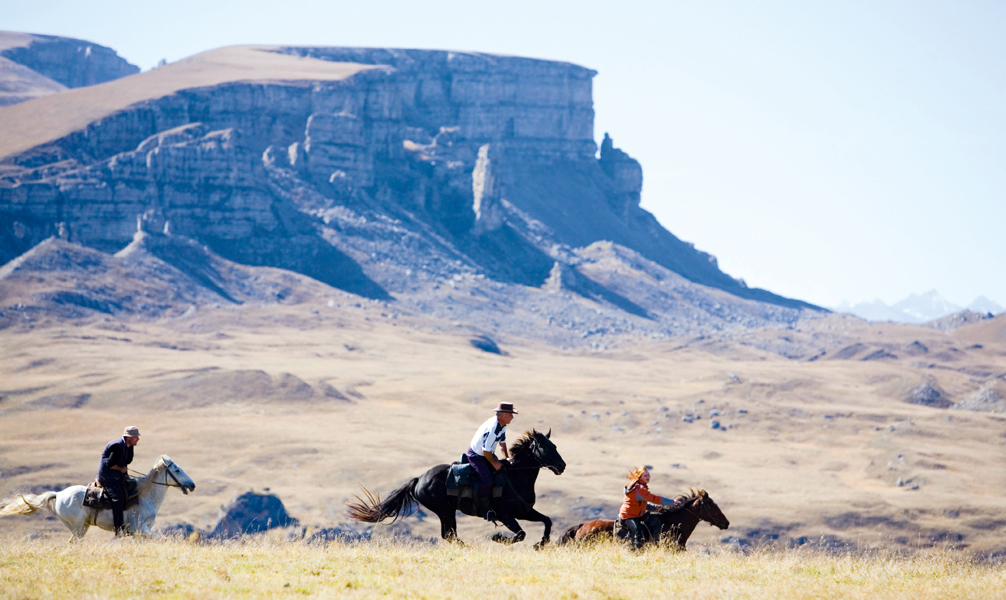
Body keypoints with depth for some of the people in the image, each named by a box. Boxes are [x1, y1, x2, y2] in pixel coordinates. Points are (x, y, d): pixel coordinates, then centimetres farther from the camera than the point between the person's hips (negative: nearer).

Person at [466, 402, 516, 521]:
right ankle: (486, 510, -8)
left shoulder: (502, 425, -3)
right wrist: (494, 463, -17)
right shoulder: (492, 428, -33)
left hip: (487, 453, 10)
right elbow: (486, 450, -29)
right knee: (486, 480, -22)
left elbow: (502, 442, 15)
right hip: (476, 456, -10)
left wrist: (507, 457, 8)